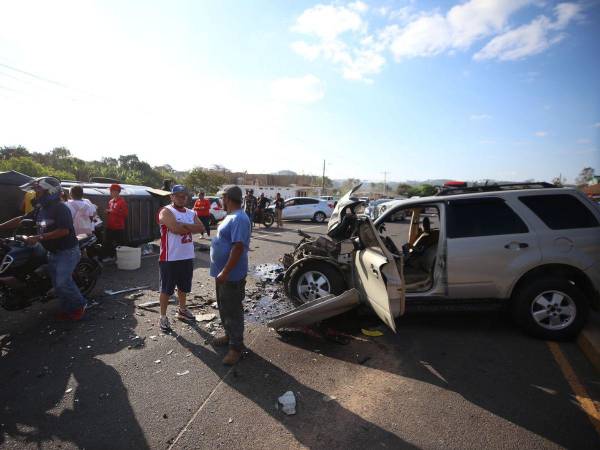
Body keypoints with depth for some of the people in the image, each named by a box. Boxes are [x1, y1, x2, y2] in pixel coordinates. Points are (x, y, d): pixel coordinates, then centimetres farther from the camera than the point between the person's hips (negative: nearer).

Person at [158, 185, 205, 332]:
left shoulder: (191, 213, 10)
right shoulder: (166, 212, -11)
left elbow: (201, 228, -5)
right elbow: (176, 229, -28)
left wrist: (183, 225, -15)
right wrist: (191, 227, -10)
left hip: (187, 257, 7)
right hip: (170, 258, -6)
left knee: (183, 287, 21)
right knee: (166, 289, 5)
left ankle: (182, 310, 38)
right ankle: (163, 317, 18)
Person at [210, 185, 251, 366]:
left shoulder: (239, 219, -22)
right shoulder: (231, 217, 11)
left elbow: (238, 247, -28)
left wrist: (225, 272, -27)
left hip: (231, 275, -10)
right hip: (223, 273, 10)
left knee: (233, 312, 1)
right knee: (223, 308, 22)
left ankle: (236, 347, 13)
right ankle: (229, 335, 38)